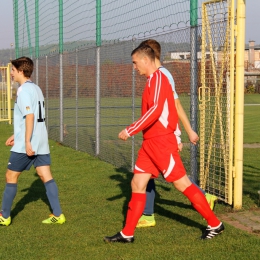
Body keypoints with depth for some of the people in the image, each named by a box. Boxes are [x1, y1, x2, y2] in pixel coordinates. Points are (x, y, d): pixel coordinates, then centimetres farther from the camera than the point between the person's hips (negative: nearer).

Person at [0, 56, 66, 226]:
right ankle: (58, 215, 2)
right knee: (46, 176, 5)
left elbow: (30, 117, -22)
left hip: (25, 145, -8)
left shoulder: (24, 90, -13)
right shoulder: (36, 88, 16)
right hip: (41, 143, 8)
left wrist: (27, 142, -23)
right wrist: (17, 136, 25)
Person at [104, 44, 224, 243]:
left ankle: (215, 224, 7)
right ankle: (127, 234, 13)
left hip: (161, 142, -10)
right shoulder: (153, 80, 17)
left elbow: (156, 109, -25)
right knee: (137, 185, 8)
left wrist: (130, 130, -24)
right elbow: (169, 110, 21)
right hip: (150, 144, 10)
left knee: (182, 184, -4)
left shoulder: (158, 78, -12)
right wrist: (176, 137, 22)